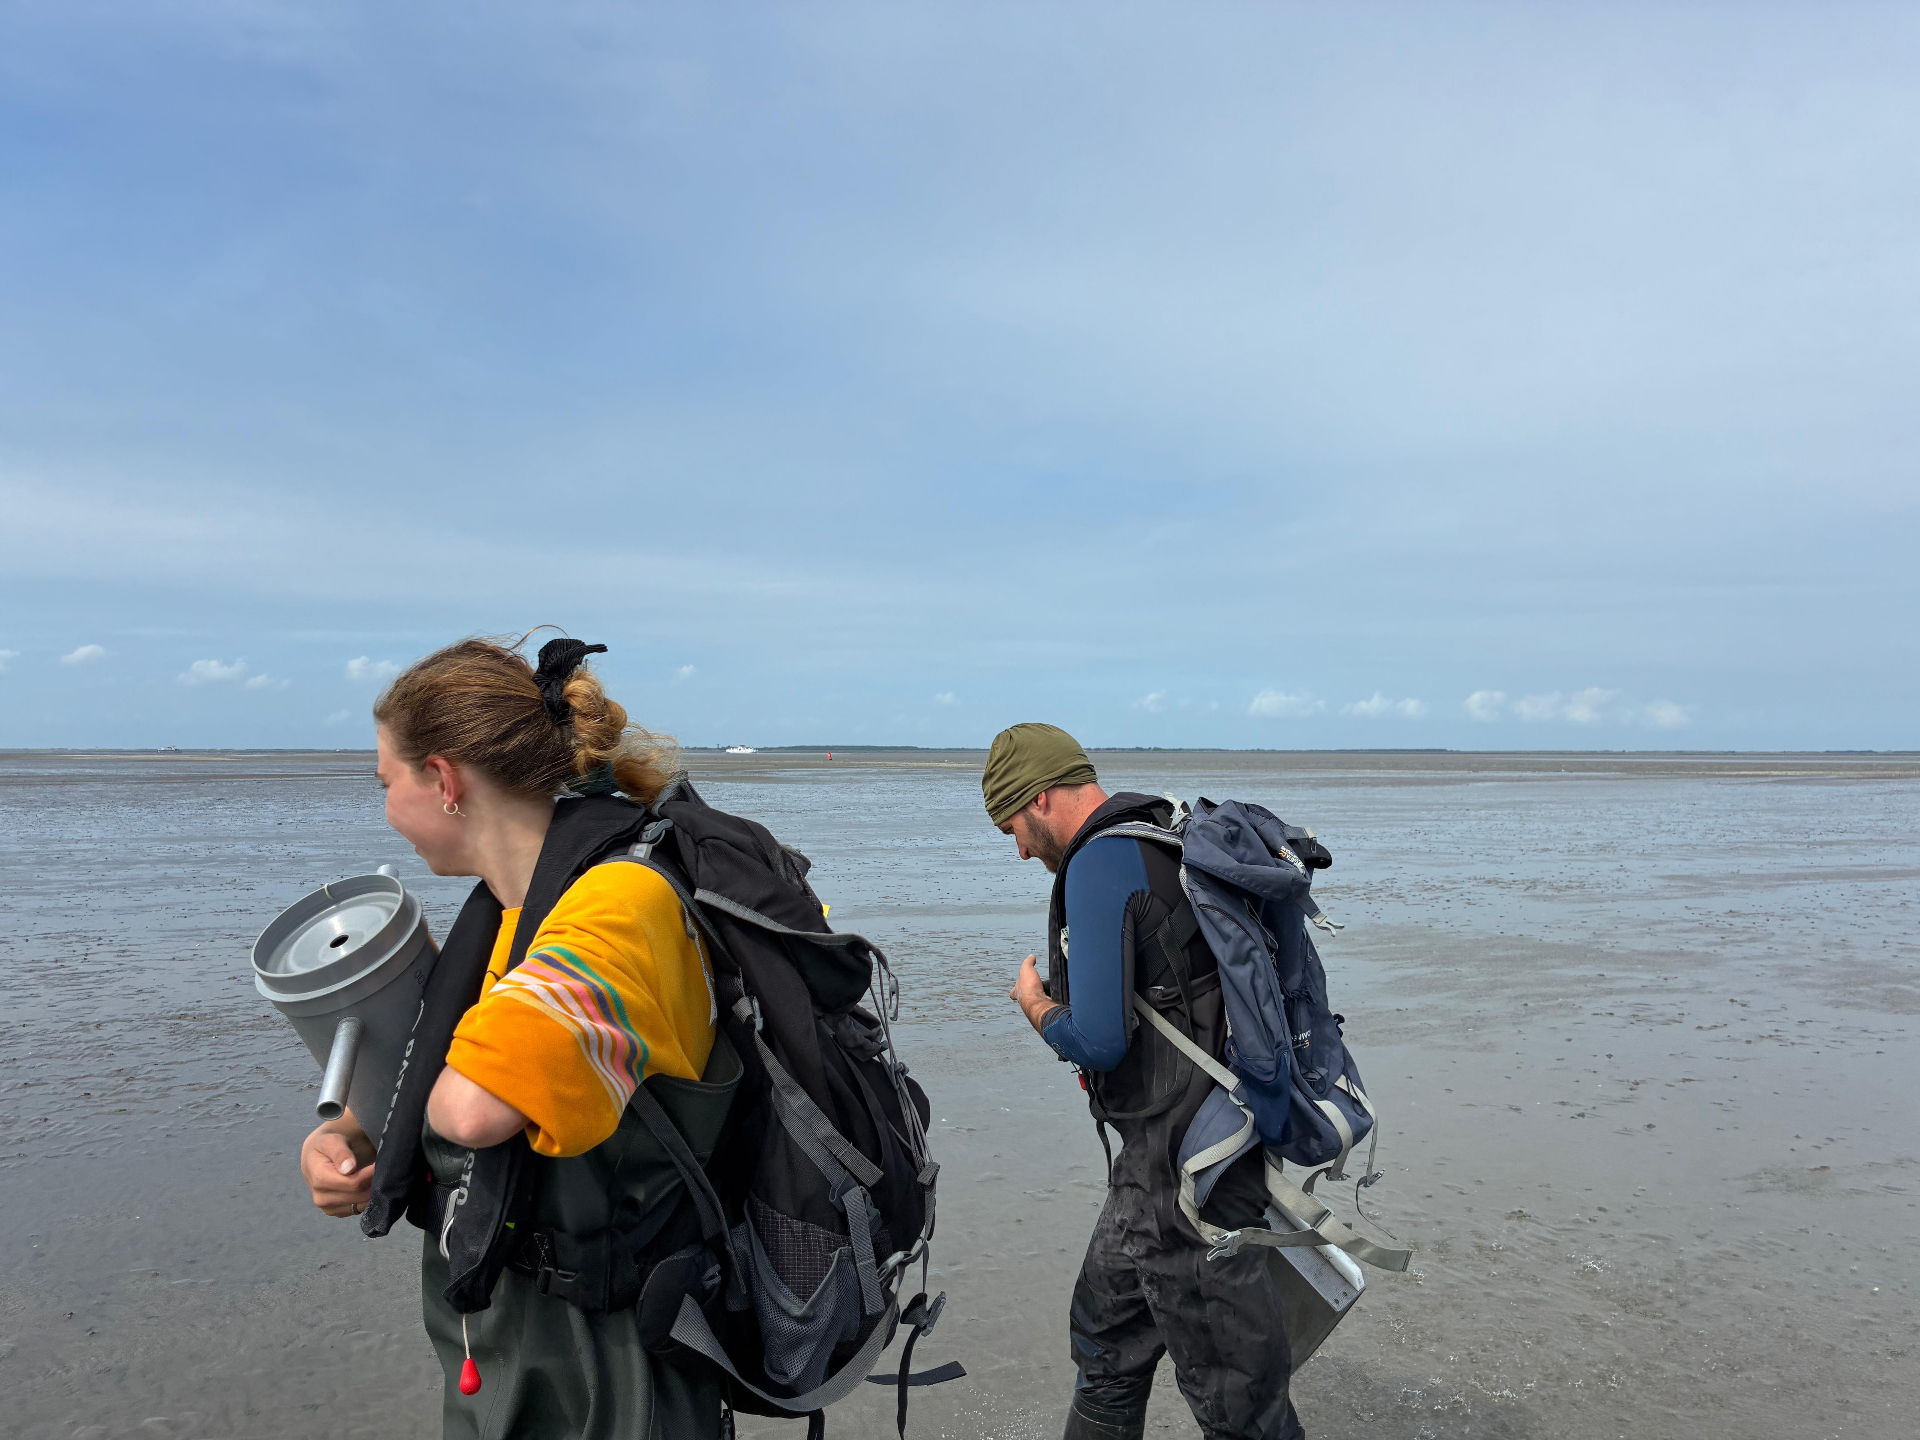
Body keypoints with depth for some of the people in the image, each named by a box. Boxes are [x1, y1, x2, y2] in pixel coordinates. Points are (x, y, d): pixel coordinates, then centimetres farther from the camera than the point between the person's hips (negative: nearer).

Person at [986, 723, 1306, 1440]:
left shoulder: (1100, 864, -19)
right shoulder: (1165, 838, 11)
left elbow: (1098, 1041, -25)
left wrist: (1036, 1004, -5)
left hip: (1187, 1171, -10)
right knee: (1105, 1341, 24)